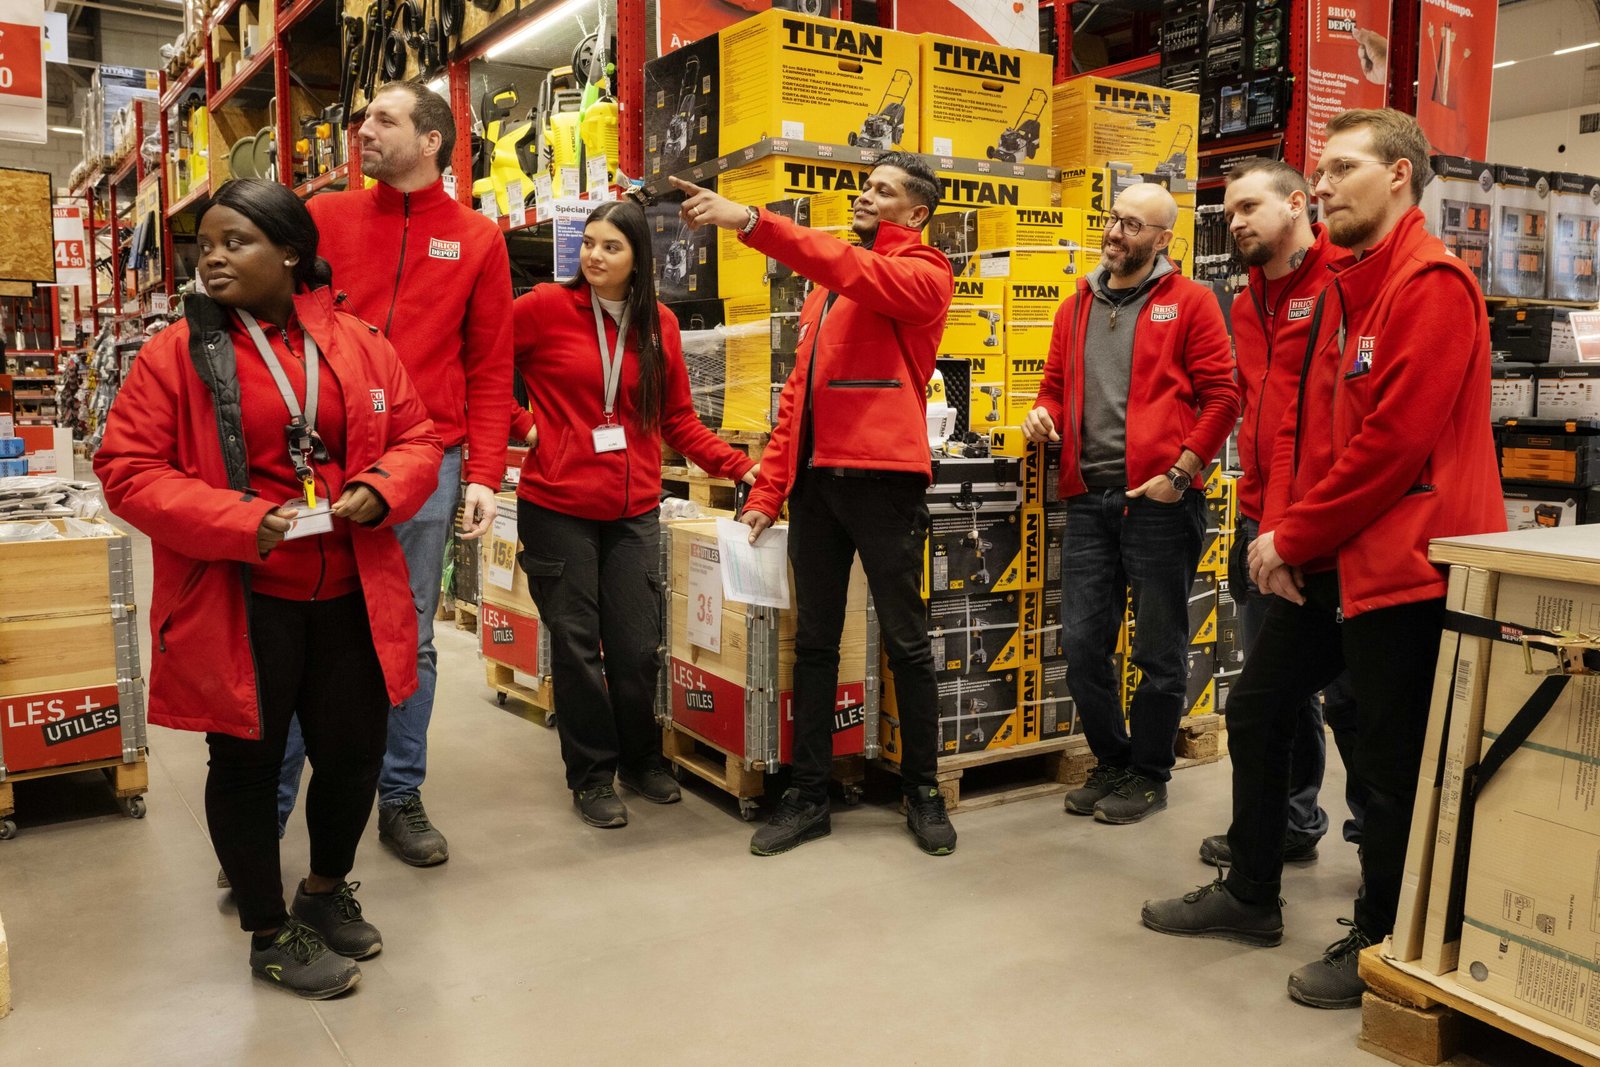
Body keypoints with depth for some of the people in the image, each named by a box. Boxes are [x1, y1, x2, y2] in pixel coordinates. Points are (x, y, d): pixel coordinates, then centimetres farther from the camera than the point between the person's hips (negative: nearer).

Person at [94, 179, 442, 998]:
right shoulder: (174, 355, -5)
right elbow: (127, 469, -7)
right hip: (238, 602, -3)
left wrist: (377, 492, -13)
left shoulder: (358, 346, 4)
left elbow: (415, 439, 9)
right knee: (247, 762, 10)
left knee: (355, 749, 13)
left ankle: (327, 890, 42)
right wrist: (239, 523, -20)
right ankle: (270, 934, 31)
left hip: (350, 595, 3)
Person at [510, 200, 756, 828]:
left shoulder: (659, 325, 7)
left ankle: (641, 761, 29)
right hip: (557, 506, -3)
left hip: (634, 510, 3)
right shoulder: (545, 307, -4)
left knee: (638, 645, 7)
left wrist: (739, 466, 1)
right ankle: (591, 776, 21)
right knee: (577, 645, 5)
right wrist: (521, 425, -5)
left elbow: (678, 421, 10)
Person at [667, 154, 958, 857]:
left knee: (905, 641, 4)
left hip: (883, 476, -6)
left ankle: (923, 791, 18)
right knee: (814, 641, 8)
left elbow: (854, 271, -21)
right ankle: (808, 795, 17)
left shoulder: (922, 274, 1)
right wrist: (767, 489, 11)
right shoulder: (827, 288, 21)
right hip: (814, 479, 6)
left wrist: (750, 221, -28)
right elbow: (800, 390, 18)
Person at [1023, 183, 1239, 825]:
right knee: (1081, 642, 6)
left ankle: (1148, 775, 21)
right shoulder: (1075, 308, 16)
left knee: (1159, 649, 5)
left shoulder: (1189, 302, 0)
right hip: (1089, 499, 5)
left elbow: (1221, 396, -4)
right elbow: (1056, 384, 23)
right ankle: (1112, 763, 26)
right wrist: (1045, 414, 0)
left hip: (1160, 500, -5)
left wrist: (1181, 471, -12)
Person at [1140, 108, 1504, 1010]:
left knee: (1393, 760, 2)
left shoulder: (1431, 285, -13)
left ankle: (1380, 944, 20)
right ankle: (1251, 894, 31)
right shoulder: (1343, 291, 16)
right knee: (1257, 710, 15)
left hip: (1401, 563, -10)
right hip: (1325, 561, 10)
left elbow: (1395, 438, -21)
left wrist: (1294, 537, -14)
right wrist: (1281, 532, 1)